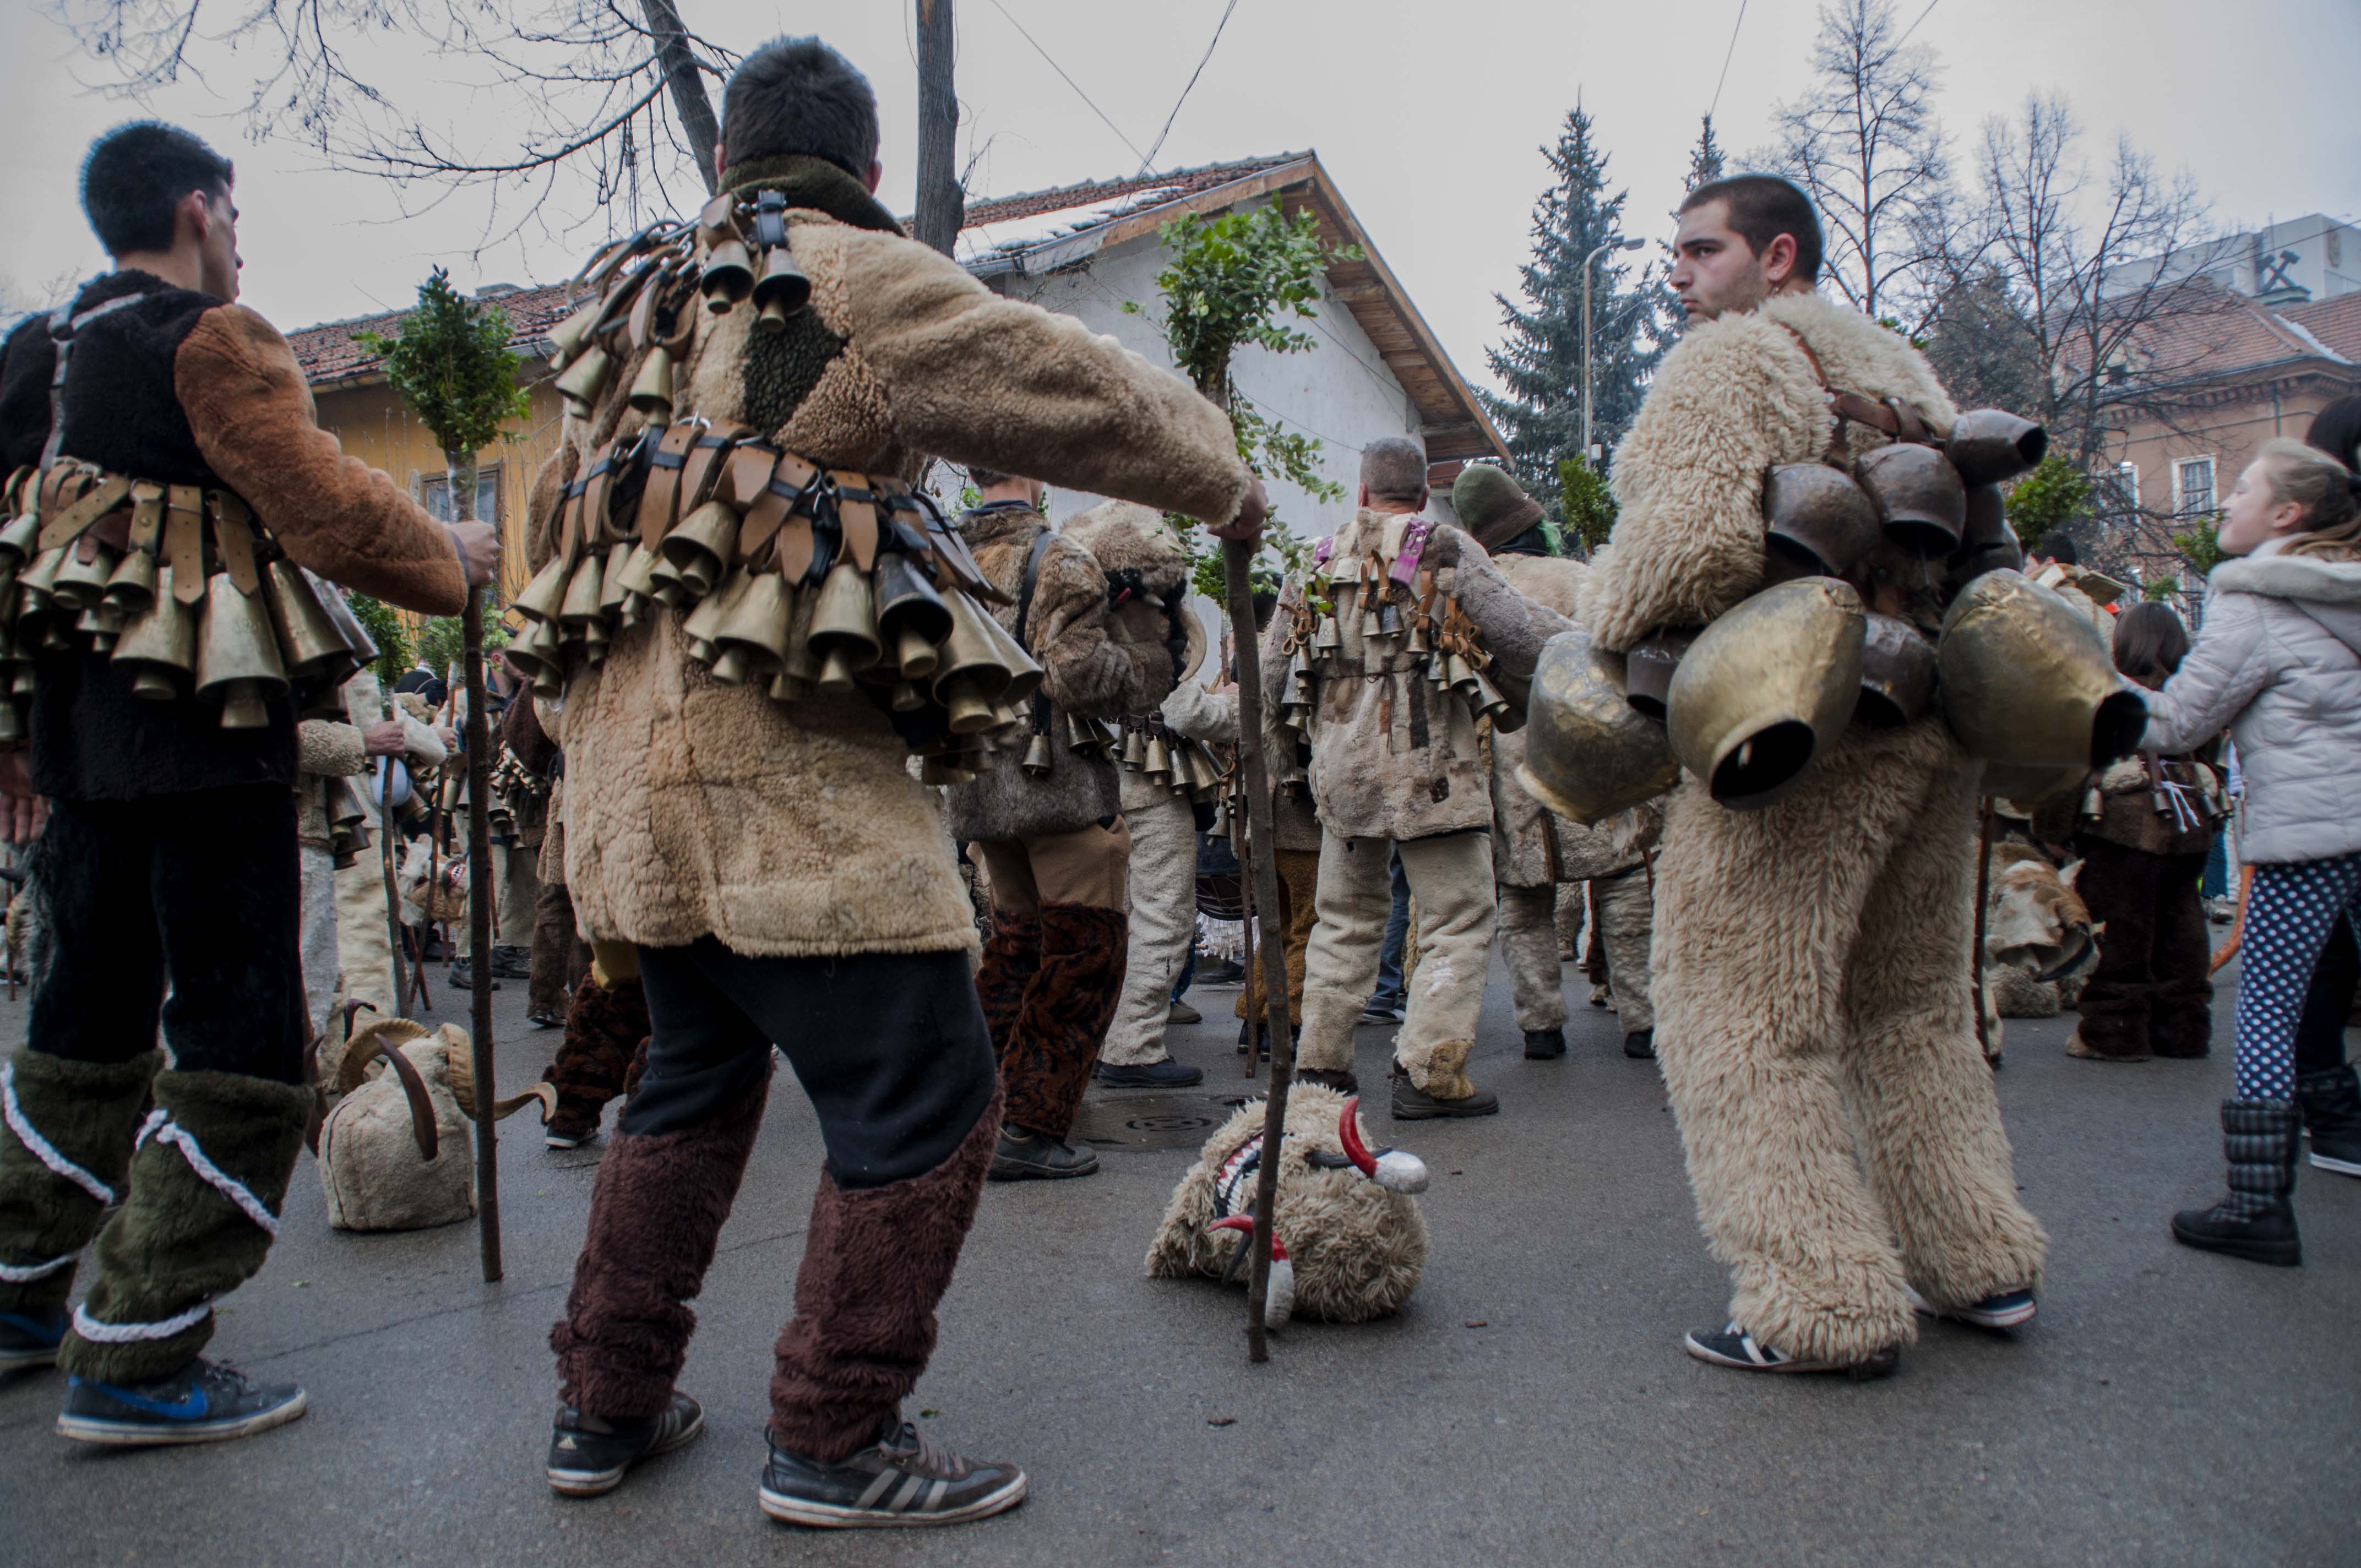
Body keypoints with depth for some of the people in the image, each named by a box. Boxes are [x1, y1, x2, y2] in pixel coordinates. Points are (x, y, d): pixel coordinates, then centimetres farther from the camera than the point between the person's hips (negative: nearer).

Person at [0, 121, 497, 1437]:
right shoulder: (212, 339, -8)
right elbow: (330, 511, -16)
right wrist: (452, 559, 2)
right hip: (199, 731, -9)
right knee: (241, 1038, -4)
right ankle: (137, 1359, -2)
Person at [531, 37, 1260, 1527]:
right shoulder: (857, 283, -7)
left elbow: (554, 521, 26)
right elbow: (1080, 388, -6)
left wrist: (580, 698, 35)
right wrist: (1225, 481, 9)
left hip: (638, 777, 9)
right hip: (788, 782, -9)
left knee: (696, 1078, 23)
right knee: (927, 1099, 1)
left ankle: (608, 1405, 30)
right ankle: (837, 1442, 9)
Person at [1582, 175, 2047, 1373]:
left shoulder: (1728, 358, -7)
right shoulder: (1899, 366, 21)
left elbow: (1693, 539, -22)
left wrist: (1604, 632, -7)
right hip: (1935, 724, 9)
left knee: (1745, 1014, -2)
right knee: (1912, 1004, 19)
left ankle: (1823, 1304, 1)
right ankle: (1980, 1260, 27)